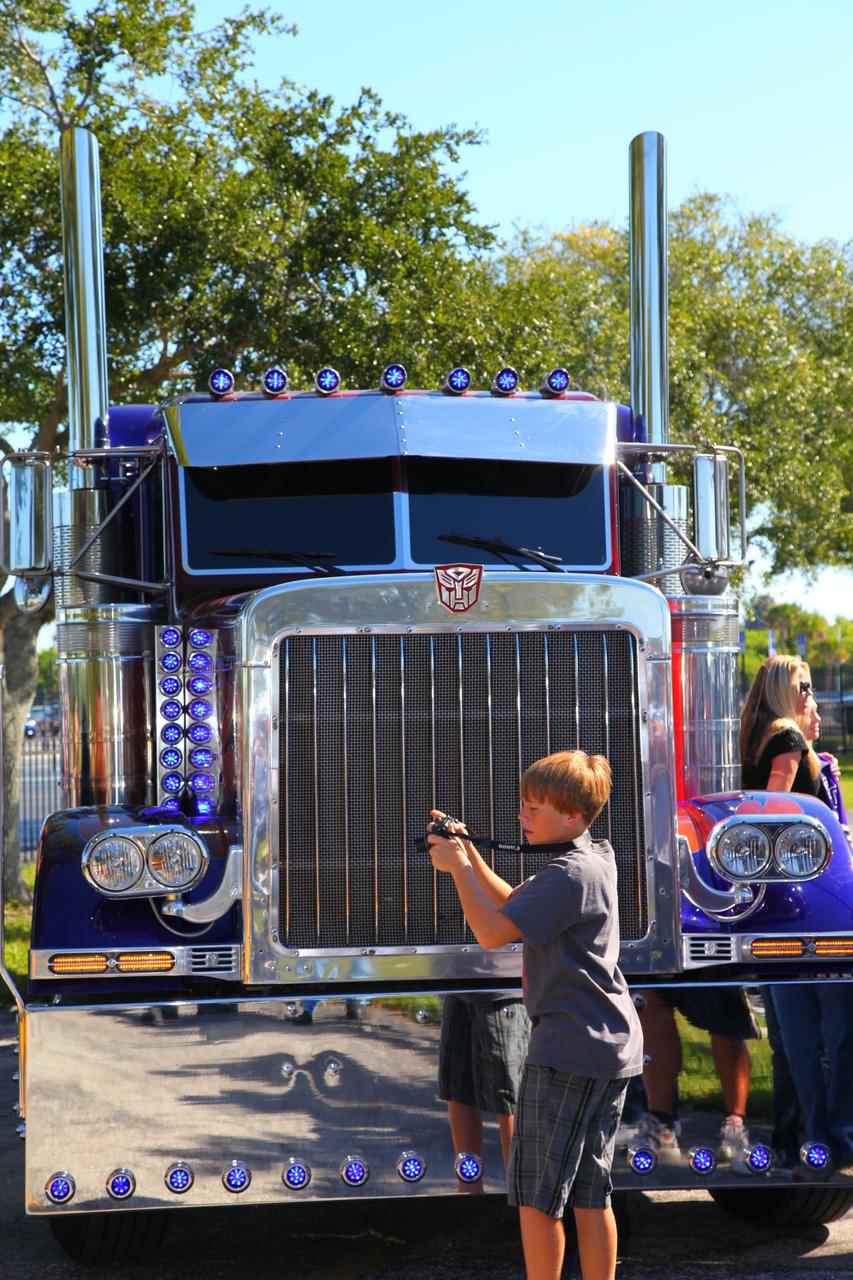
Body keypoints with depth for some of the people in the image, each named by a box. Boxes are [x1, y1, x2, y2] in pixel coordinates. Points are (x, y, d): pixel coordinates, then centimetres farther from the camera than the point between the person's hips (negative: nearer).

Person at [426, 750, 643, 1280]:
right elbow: (514, 904, 22)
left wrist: (458, 867, -8)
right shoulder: (596, 859, 13)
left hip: (568, 1047, -10)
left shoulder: (568, 875, -17)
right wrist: (469, 851, 12)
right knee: (591, 1192, 13)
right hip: (613, 1047, 10)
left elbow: (492, 931, -19)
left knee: (537, 1193, -3)